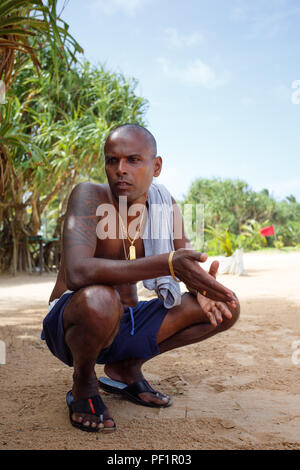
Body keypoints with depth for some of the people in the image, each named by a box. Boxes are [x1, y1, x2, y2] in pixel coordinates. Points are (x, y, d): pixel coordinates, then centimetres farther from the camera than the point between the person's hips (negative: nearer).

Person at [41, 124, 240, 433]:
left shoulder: (164, 203, -1)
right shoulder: (89, 196, -19)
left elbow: (189, 262, 5)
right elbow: (77, 272, -35)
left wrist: (201, 286, -21)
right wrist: (167, 263, -43)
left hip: (127, 324, 6)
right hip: (69, 325, -5)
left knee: (226, 308, -3)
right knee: (99, 300, -40)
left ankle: (126, 368, 8)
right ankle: (83, 384, -5)